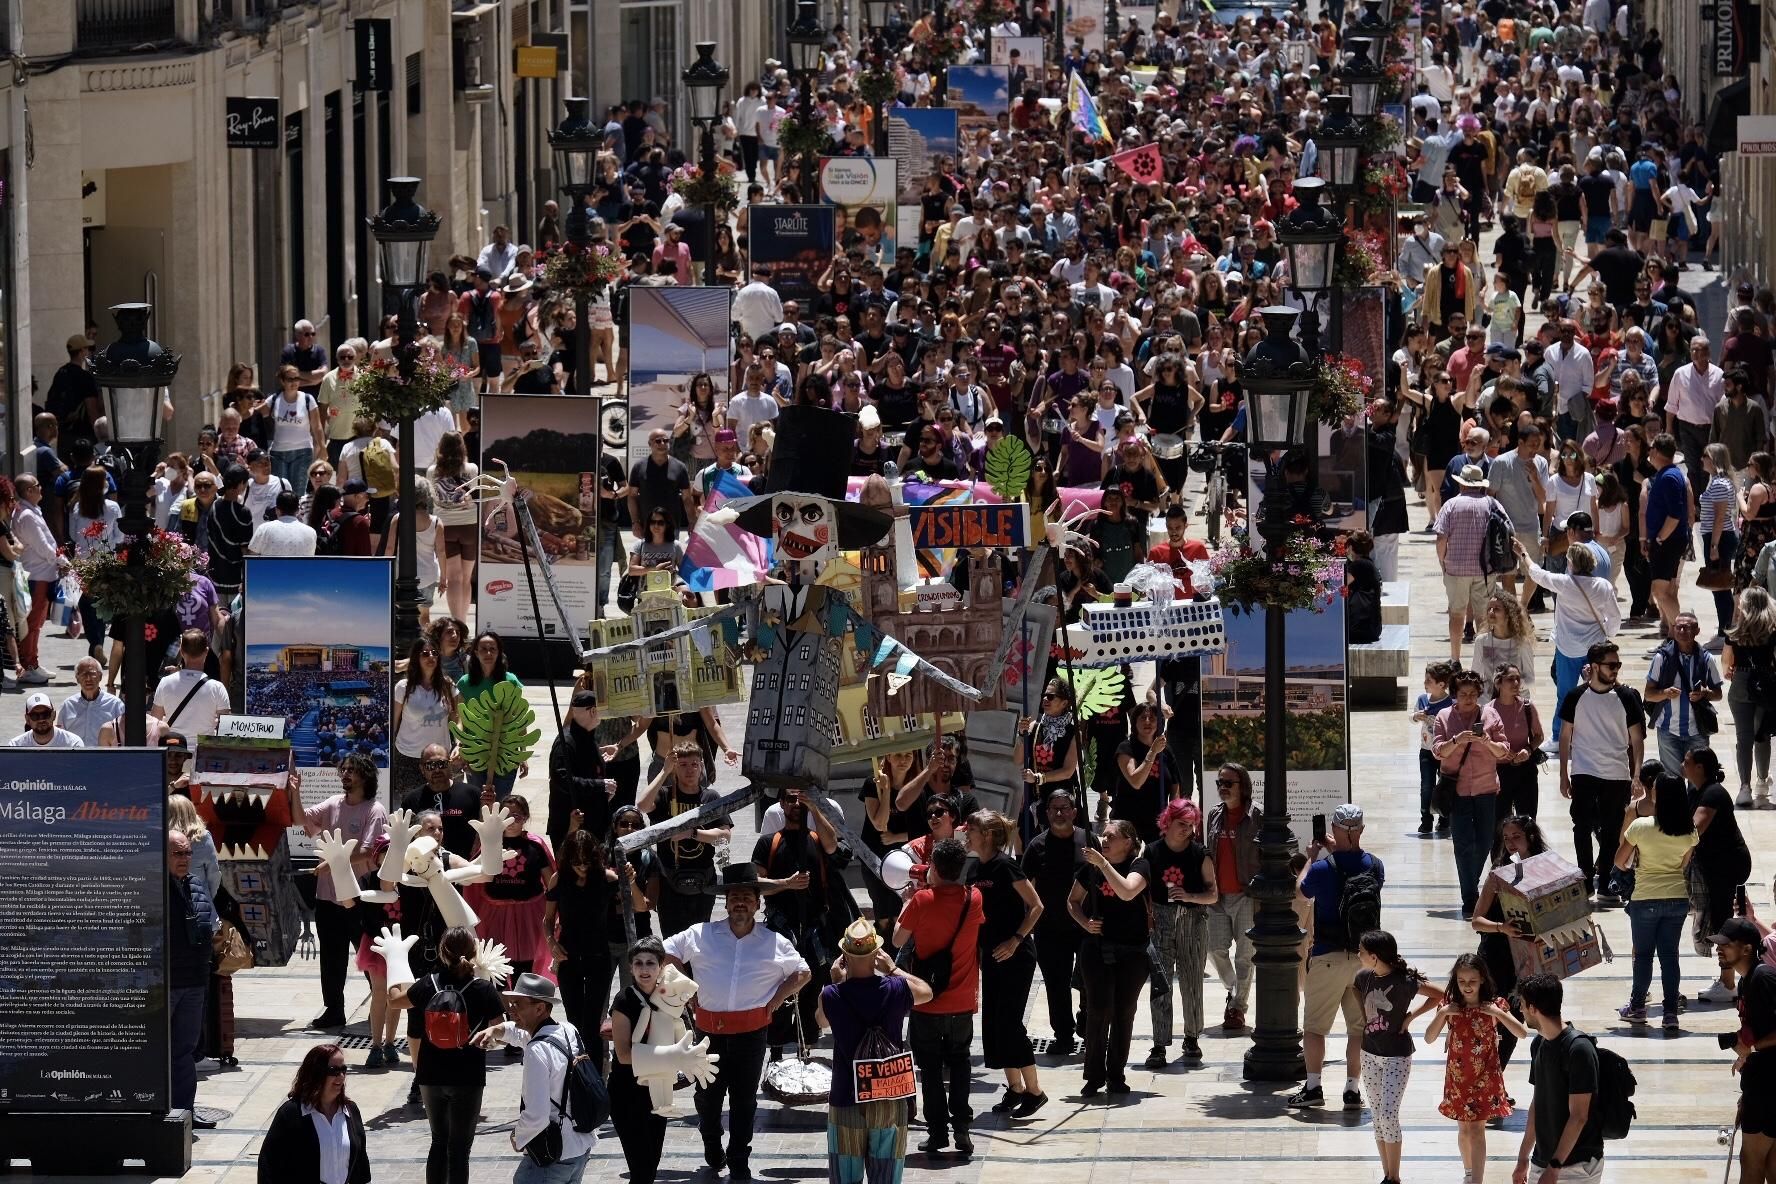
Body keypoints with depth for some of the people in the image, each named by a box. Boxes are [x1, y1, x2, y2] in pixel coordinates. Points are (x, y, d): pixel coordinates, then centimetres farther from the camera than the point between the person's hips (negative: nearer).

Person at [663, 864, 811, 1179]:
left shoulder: (774, 943, 6)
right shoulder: (701, 935, 4)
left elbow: (803, 974, 17)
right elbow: (666, 954, 10)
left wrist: (776, 1000, 5)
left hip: (751, 1032, -1)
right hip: (710, 1031, 1)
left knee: (744, 1100, 3)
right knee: (708, 1095, 8)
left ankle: (739, 1163, 9)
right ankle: (712, 1150, 30)